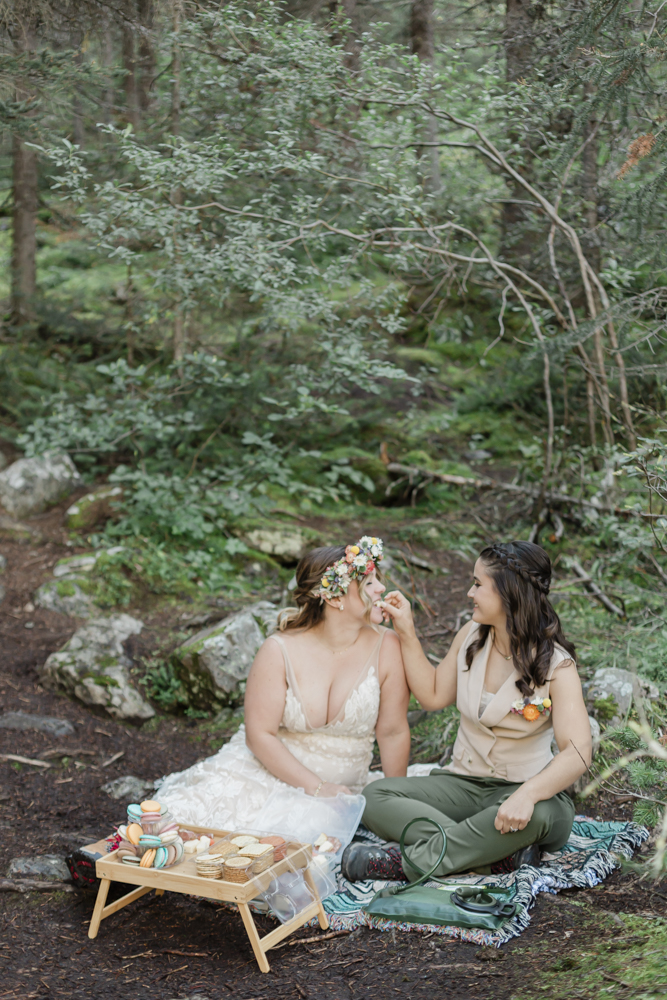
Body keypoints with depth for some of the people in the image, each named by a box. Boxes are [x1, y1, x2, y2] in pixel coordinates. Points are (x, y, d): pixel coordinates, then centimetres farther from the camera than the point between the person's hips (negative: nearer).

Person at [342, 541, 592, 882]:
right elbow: (433, 695, 15)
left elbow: (577, 754, -24)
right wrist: (406, 632, 7)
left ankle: (406, 861, -35)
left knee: (536, 815, -41)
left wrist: (527, 794, -42)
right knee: (375, 796, -20)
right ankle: (502, 852, -32)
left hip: (519, 786, -5)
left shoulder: (555, 665, -14)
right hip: (463, 783, 5)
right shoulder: (471, 636, 3)